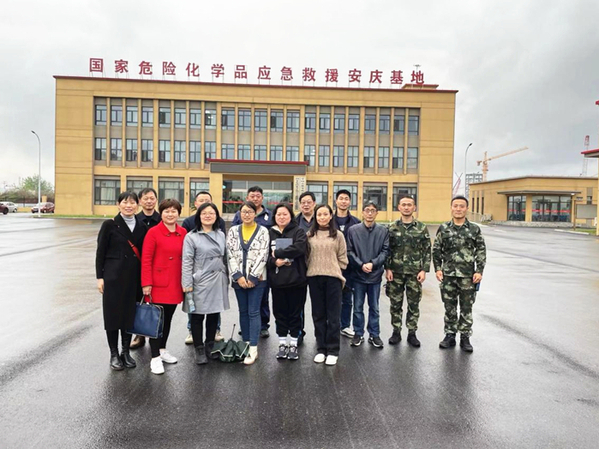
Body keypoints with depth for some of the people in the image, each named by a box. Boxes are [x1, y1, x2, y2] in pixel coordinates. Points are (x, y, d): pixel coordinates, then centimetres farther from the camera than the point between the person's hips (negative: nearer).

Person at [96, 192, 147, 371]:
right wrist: (100, 277, -6)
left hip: (134, 277, 3)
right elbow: (100, 252, -2)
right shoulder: (110, 225, -2)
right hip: (113, 276, -3)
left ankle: (126, 351, 24)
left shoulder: (141, 227, 7)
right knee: (112, 314, 4)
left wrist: (144, 280, 5)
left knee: (130, 314, 9)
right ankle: (114, 354, 18)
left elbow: (143, 255, 9)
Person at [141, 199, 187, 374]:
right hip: (158, 284, -5)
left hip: (175, 284, 5)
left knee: (168, 318, 16)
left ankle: (162, 349, 33)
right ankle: (155, 358, 12)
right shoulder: (153, 232, -9)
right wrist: (146, 283, -13)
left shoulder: (183, 233, 4)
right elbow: (146, 260, -9)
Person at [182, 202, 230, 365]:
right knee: (197, 316, 4)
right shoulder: (191, 237, -5)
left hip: (219, 282, 5)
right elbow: (187, 262, -8)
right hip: (201, 282, -4)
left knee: (214, 315, 12)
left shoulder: (221, 235, 10)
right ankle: (199, 350, 18)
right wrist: (187, 284, -13)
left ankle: (210, 347, 27)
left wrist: (227, 279, 12)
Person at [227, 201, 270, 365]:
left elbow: (263, 255, -8)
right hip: (239, 278, 3)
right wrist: (238, 276, -10)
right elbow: (230, 255, 0)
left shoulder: (263, 231, -1)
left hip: (257, 278, -3)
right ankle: (246, 344, 21)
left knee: (253, 312, -3)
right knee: (243, 311, 11)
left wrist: (252, 277, -13)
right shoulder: (233, 231, 6)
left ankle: (253, 349, 1)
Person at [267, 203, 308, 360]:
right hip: (277, 280, 2)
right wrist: (274, 261, -18)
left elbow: (299, 248, -18)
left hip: (296, 279, -2)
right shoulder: (269, 233, 7)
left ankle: (293, 344, 21)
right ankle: (282, 343, 25)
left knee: (295, 312, 7)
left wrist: (277, 253, -15)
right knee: (280, 312, 10)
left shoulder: (298, 232, -1)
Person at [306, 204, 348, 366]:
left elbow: (342, 258, 5)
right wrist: (311, 269, 2)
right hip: (314, 278, 2)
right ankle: (321, 349, 19)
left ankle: (333, 350, 11)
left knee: (333, 315, 1)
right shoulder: (309, 235, 6)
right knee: (318, 315, 9)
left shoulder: (338, 235, 3)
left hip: (333, 278, -2)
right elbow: (306, 256, 10)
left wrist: (338, 273, 1)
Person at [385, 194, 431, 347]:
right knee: (395, 304, 8)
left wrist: (424, 270, -6)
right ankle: (396, 332, 22)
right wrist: (387, 268, -4)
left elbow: (427, 251, 1)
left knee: (414, 304, 7)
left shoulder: (421, 228, 0)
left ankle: (412, 333, 21)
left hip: (414, 273, 0)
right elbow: (387, 250, 3)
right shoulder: (392, 227, 2)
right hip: (395, 272, 1)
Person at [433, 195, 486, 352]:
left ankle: (465, 337, 20)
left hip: (468, 276, 0)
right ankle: (450, 335, 23)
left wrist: (479, 271, -5)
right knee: (449, 307, 10)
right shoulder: (443, 228, 2)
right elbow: (436, 250, 5)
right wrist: (437, 269, -3)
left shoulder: (474, 229, 1)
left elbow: (481, 251, 2)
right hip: (448, 275, 1)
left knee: (466, 308, 7)